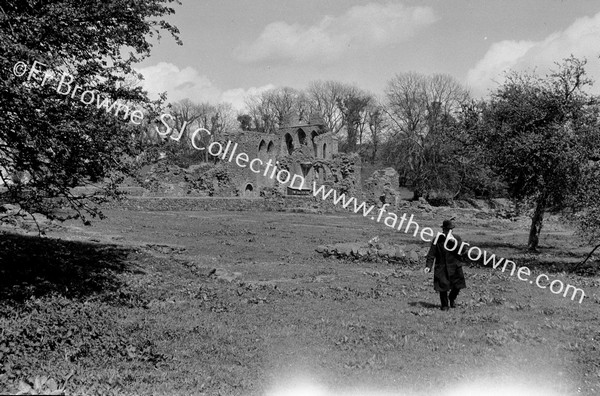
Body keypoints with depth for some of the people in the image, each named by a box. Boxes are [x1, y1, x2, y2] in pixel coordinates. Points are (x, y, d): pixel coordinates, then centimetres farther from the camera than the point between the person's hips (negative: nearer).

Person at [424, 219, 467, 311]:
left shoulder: (457, 238, 3)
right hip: (442, 268, -1)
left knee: (457, 286, 1)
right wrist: (428, 266, -13)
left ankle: (452, 298, 33)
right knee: (443, 287, 0)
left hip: (455, 267, 1)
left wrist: (455, 242, -22)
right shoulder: (438, 240, -2)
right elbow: (431, 254, -2)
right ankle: (444, 305, 20)